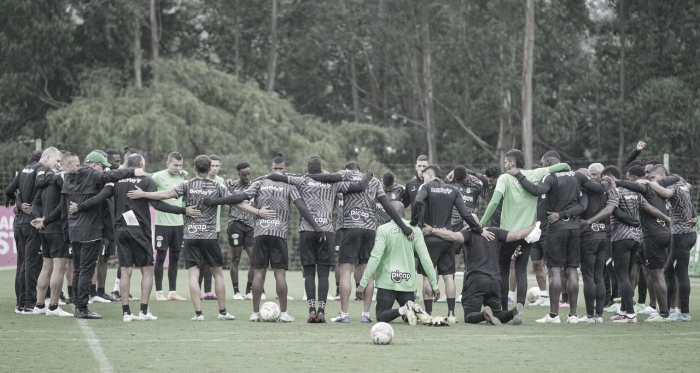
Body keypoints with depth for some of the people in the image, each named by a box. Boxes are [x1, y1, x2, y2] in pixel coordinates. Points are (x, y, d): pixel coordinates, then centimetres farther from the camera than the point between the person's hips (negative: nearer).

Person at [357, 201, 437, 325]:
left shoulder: (383, 229, -7)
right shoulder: (415, 230, 3)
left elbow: (375, 258, -13)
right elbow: (425, 259, 1)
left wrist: (363, 283, -10)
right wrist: (434, 285, 6)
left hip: (387, 282, -3)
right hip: (408, 282, 3)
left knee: (381, 317, 5)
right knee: (408, 318, 18)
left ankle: (403, 310, -23)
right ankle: (416, 311, -17)